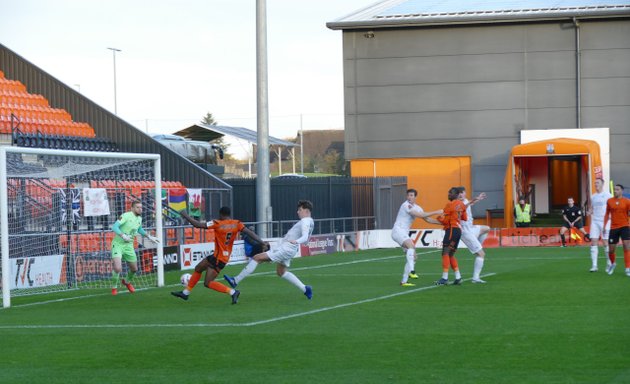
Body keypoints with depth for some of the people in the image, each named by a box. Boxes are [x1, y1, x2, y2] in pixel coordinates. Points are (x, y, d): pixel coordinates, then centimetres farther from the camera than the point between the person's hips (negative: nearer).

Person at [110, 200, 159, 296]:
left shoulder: (139, 218, 6)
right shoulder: (126, 216, -19)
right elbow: (114, 227, -27)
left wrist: (149, 237, 19)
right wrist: (123, 235, -41)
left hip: (129, 246, 7)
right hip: (118, 244, -7)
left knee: (134, 269, 15)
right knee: (117, 269, -21)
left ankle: (127, 281, 48)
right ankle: (114, 287, 7)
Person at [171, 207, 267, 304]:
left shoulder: (217, 224, -17)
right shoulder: (237, 224, -2)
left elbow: (197, 224, -16)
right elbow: (249, 233, -12)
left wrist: (185, 215, -3)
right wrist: (262, 242, -14)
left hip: (219, 258, -8)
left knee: (208, 283, -6)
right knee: (198, 269, 20)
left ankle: (232, 292, -12)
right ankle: (186, 293, 31)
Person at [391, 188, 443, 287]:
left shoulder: (417, 207, 13)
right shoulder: (406, 205, -13)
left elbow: (427, 219, 18)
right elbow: (420, 215, -22)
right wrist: (436, 212, -20)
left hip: (405, 233, 9)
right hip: (398, 230, -9)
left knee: (413, 257, 5)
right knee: (411, 245, -34)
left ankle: (404, 281, 8)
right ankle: (411, 271, -44)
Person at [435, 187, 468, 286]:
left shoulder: (450, 205, -9)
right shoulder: (461, 204, 15)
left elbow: (445, 221, -8)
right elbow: (465, 218, 22)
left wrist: (439, 218, 9)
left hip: (451, 229, -9)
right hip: (459, 229, 9)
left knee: (445, 253, -12)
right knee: (451, 255, 15)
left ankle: (444, 278, -19)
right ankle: (458, 278, 11)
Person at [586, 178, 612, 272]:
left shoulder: (608, 195, -3)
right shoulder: (593, 196, 14)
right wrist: (589, 212, 1)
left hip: (605, 222, -5)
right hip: (594, 221, 5)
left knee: (606, 243, -1)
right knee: (593, 242, -5)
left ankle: (609, 264, 14)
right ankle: (594, 265, -6)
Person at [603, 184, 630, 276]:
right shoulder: (609, 201, 4)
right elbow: (607, 214, 14)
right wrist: (604, 225, 10)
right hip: (613, 228, 2)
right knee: (611, 249, 6)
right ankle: (612, 264, 37)